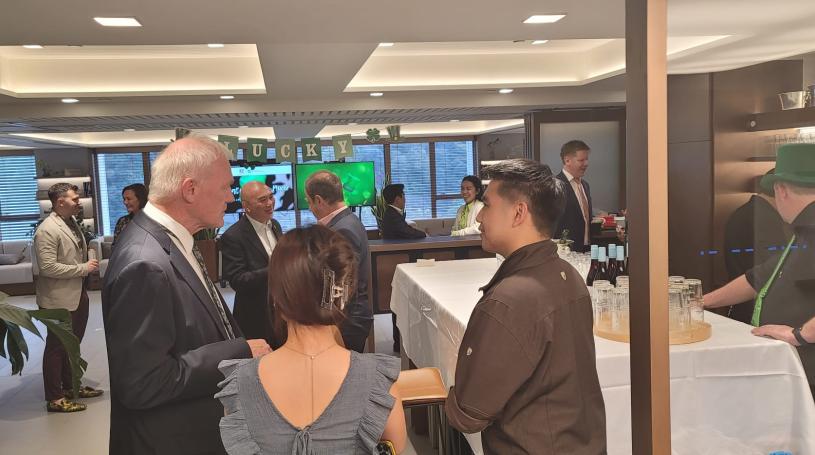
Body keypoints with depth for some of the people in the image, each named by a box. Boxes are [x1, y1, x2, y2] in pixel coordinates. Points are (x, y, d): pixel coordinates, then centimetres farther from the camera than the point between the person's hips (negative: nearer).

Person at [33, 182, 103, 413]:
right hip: (59, 300, -9)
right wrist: (83, 268, -19)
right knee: (57, 347, 2)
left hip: (78, 295, 9)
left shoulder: (71, 222, 10)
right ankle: (54, 399, 13)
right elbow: (47, 267, -24)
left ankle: (70, 386, 35)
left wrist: (88, 263, 7)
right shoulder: (47, 230, -18)